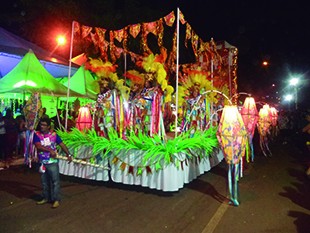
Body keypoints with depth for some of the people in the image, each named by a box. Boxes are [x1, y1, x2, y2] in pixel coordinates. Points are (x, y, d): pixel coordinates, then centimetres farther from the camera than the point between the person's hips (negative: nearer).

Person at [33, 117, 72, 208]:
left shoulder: (53, 134, -4)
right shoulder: (37, 135, -3)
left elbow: (62, 144, -1)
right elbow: (38, 146, -15)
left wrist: (68, 154, -9)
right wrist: (50, 150, -23)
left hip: (52, 162, -2)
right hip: (42, 162, 3)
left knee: (55, 181, 0)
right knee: (44, 181, 16)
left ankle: (56, 199, 9)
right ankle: (46, 198, 32)